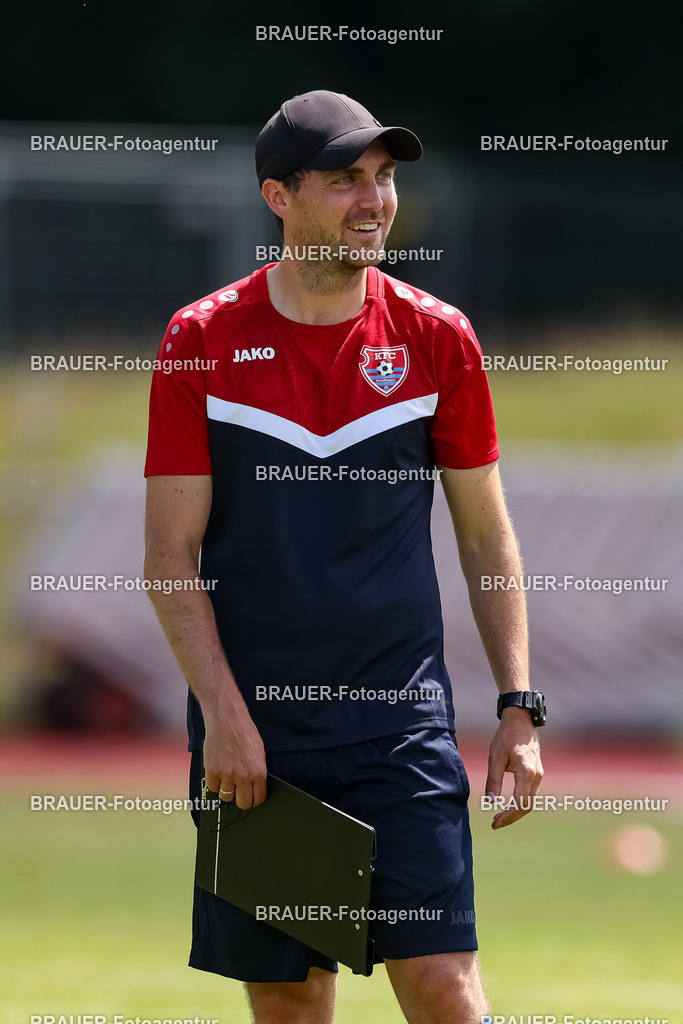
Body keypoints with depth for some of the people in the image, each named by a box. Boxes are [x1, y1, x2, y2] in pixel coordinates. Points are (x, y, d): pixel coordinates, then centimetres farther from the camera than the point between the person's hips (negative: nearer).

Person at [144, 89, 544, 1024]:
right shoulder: (202, 342, -1)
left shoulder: (437, 338, 2)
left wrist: (518, 706, 2)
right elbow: (172, 553, -1)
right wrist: (224, 714, -10)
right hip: (253, 733, 0)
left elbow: (487, 537, 9)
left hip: (401, 720, 0)